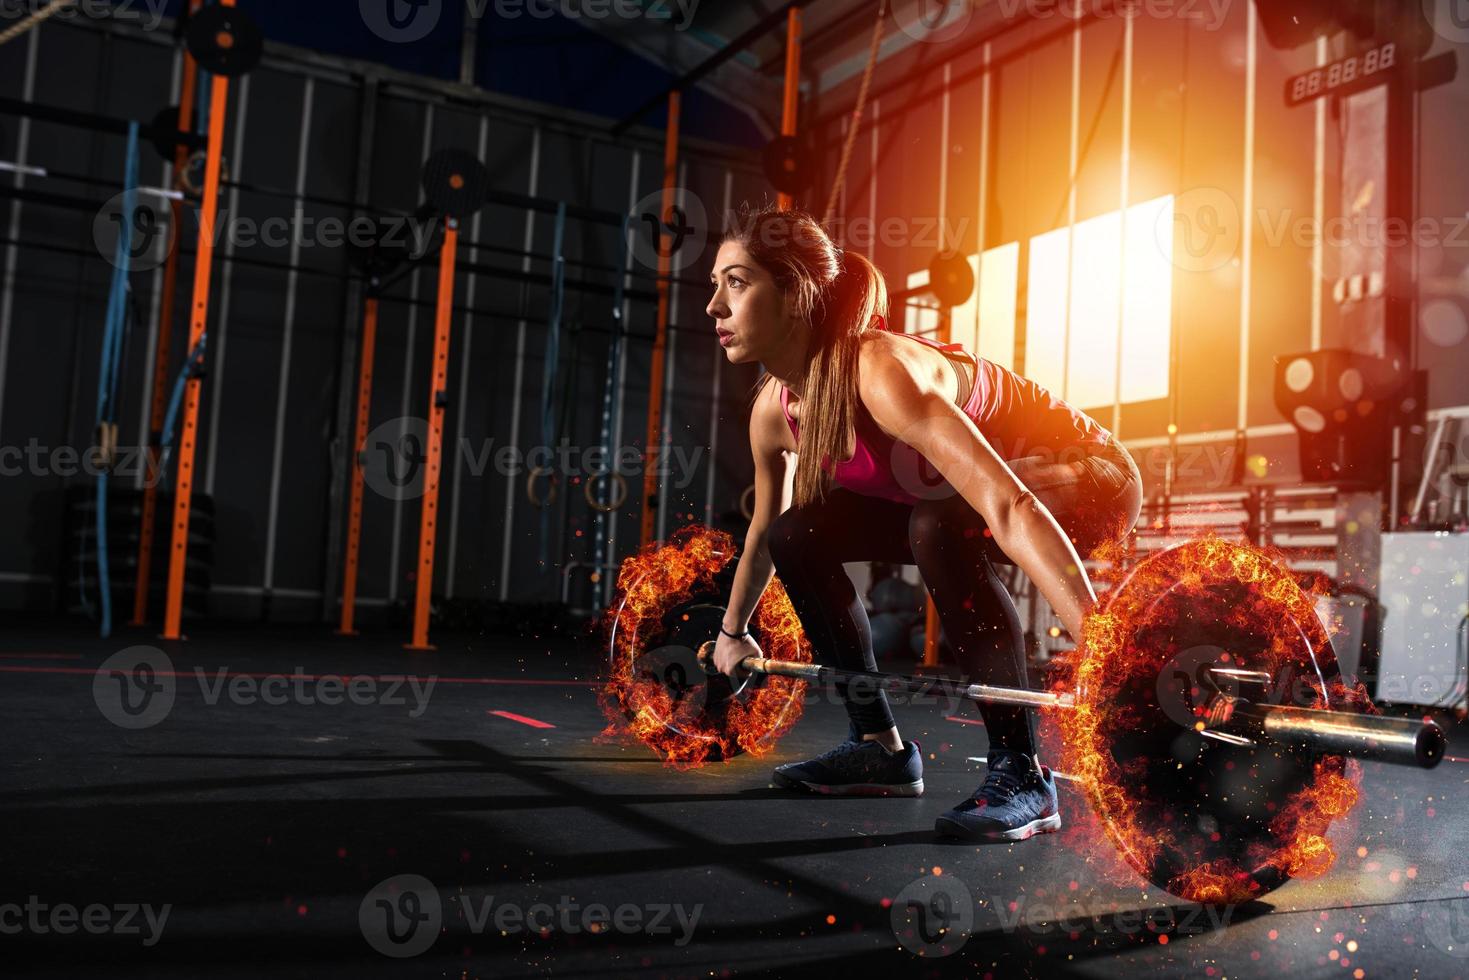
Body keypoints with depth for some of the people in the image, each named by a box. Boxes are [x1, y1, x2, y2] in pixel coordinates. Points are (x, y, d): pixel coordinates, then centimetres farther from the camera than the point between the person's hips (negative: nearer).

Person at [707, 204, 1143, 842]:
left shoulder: (879, 372, -35)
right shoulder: (774, 409, -9)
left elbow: (1009, 508, -45)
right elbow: (763, 531, 10)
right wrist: (731, 632, 22)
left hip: (1085, 477, -8)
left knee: (938, 529, -37)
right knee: (797, 537, -1)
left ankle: (1021, 776, -22)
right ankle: (880, 748, 11)